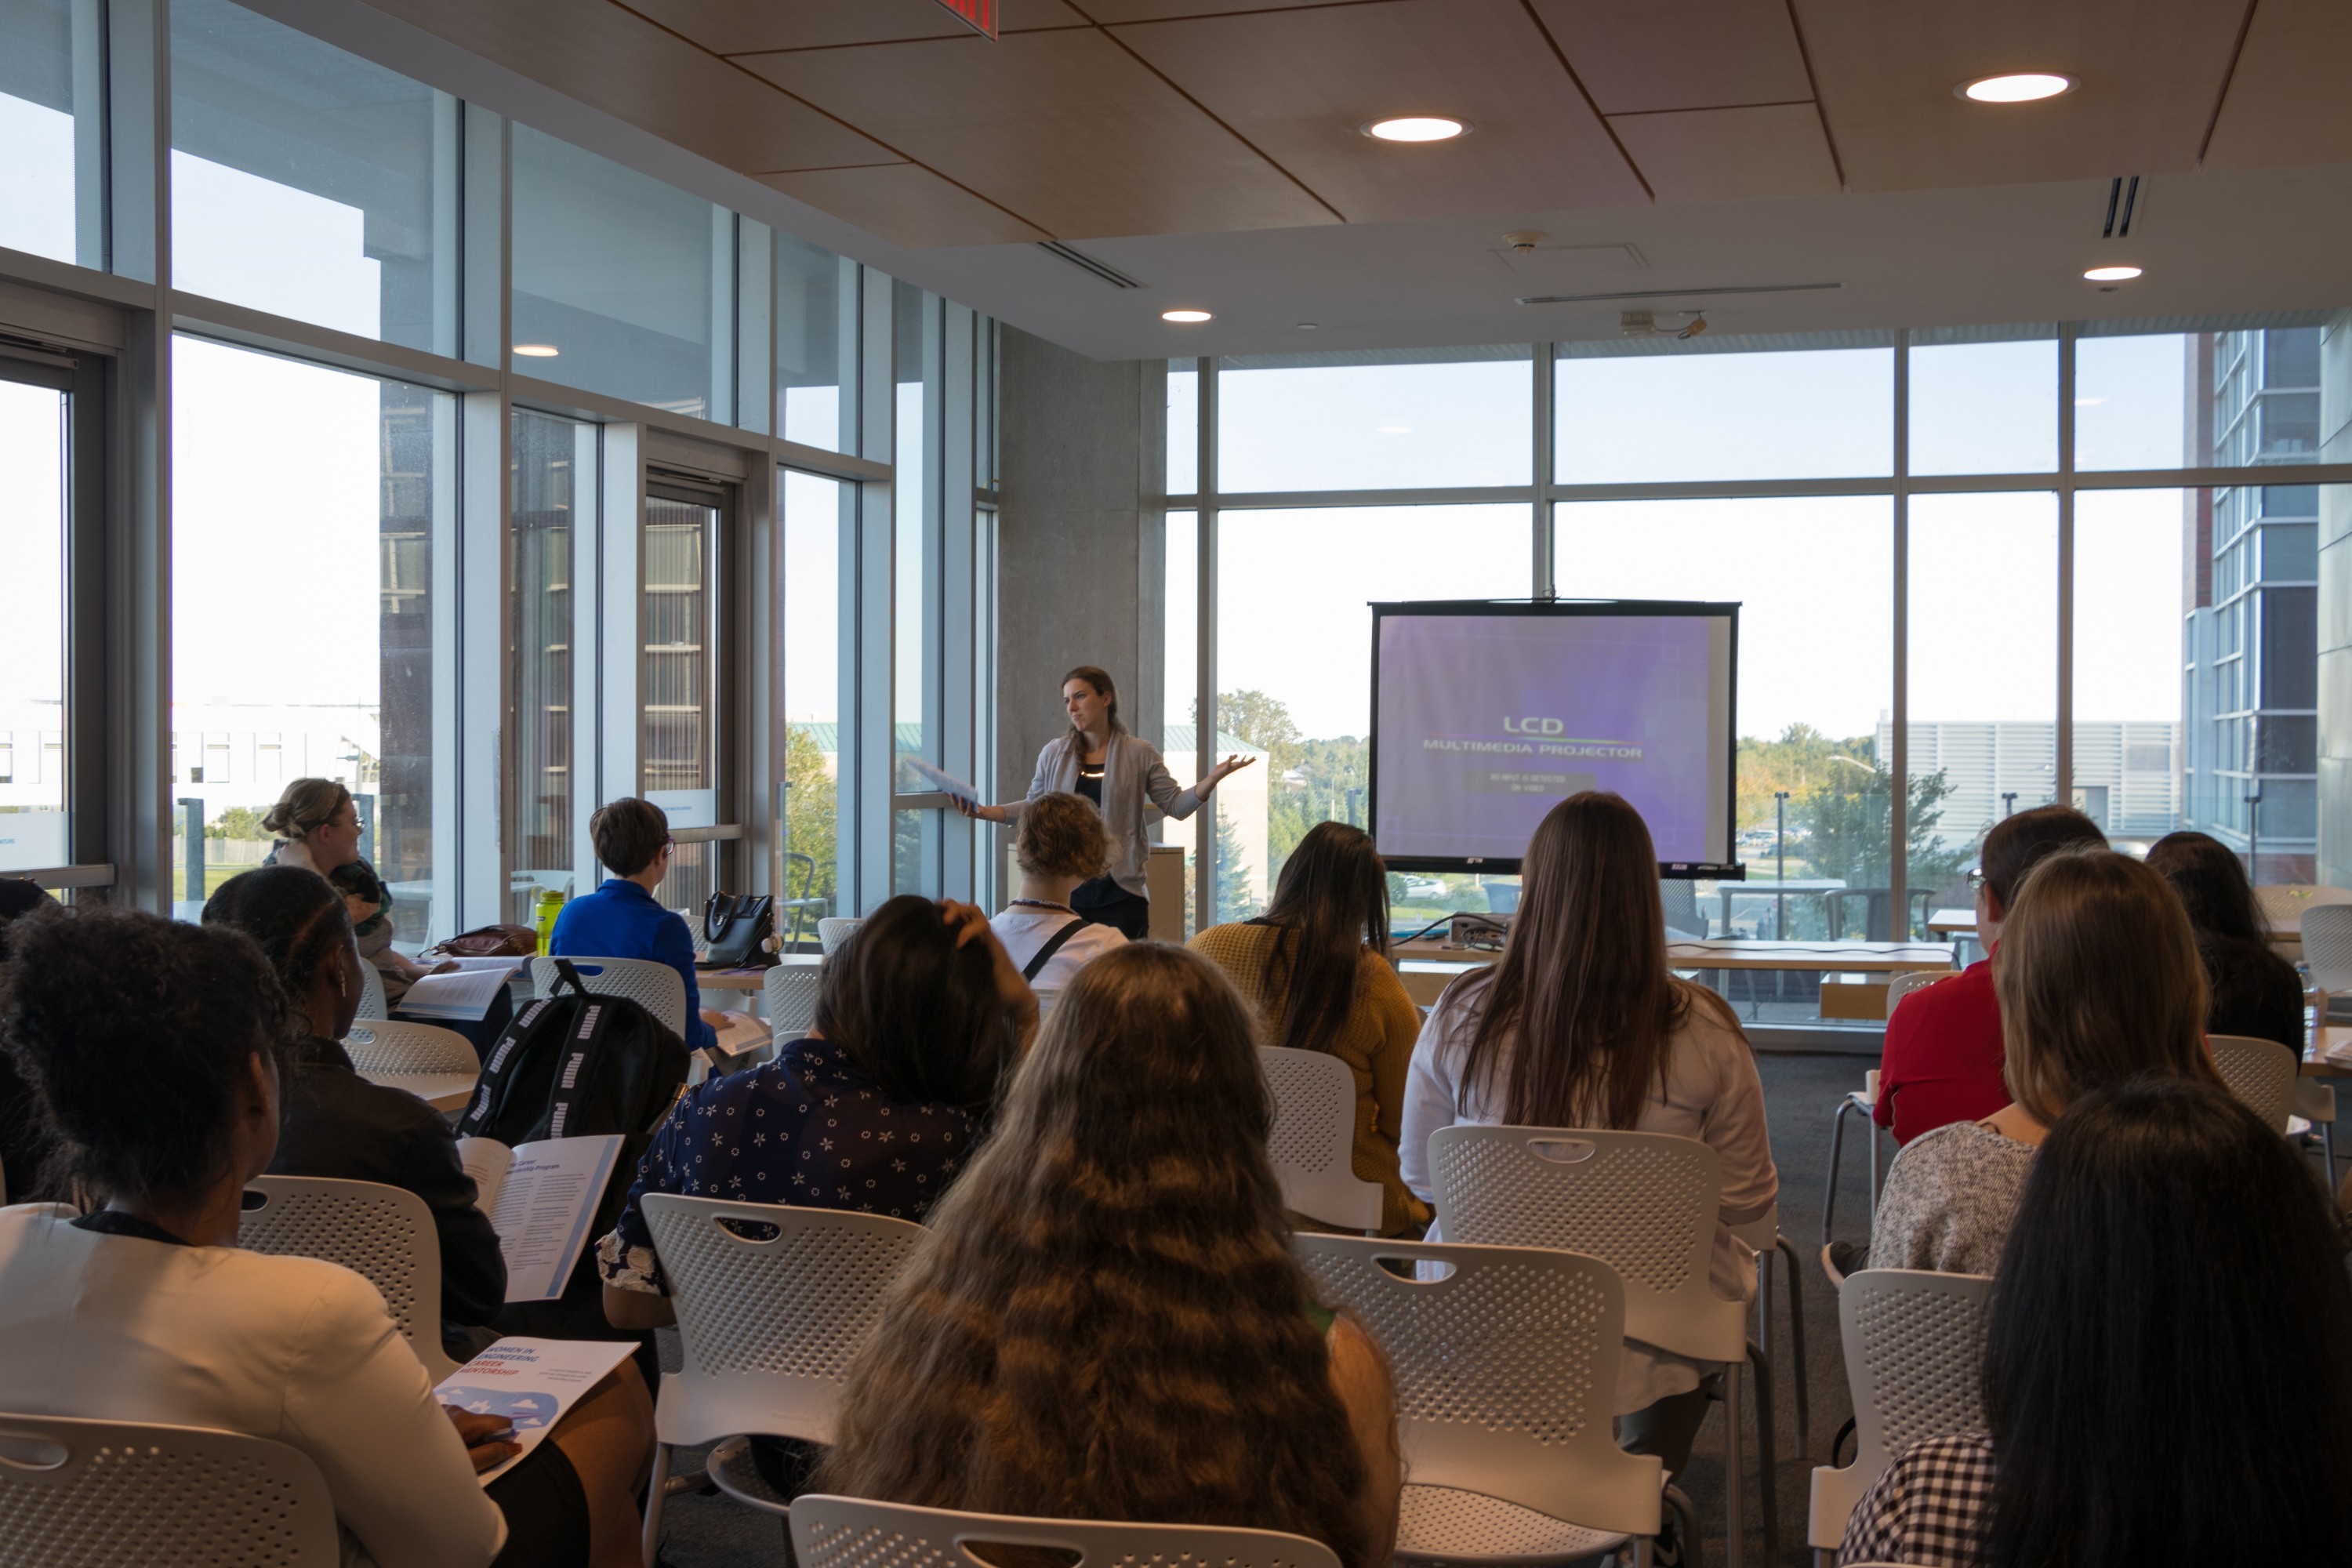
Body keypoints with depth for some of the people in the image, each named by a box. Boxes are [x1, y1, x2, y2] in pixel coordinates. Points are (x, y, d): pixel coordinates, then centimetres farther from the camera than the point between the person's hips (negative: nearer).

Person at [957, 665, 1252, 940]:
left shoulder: (1140, 754, 3)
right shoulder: (1054, 754, 8)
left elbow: (1175, 806, 2)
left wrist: (1213, 779, -13)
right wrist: (985, 812, 4)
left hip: (1120, 894, -2)